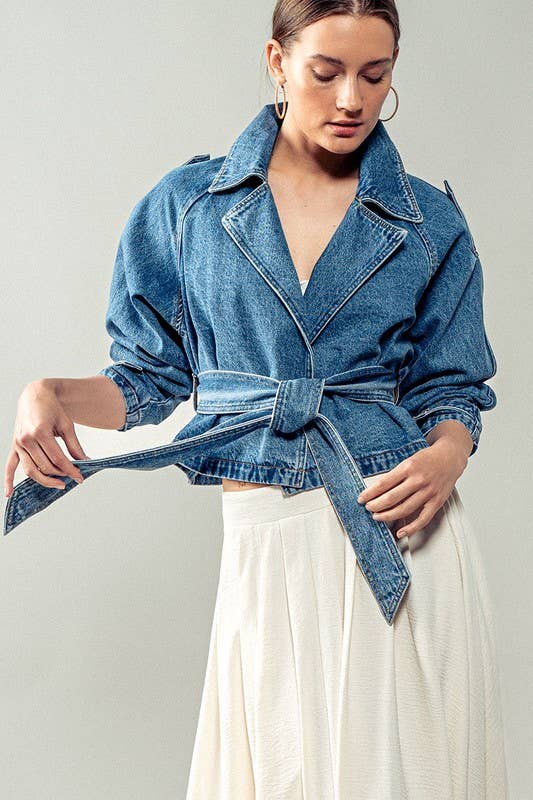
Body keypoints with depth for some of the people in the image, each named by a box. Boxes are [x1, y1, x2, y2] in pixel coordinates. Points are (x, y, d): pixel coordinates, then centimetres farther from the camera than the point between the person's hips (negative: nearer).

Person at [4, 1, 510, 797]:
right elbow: (153, 378, 9)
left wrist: (446, 456, -12)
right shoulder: (190, 205, 5)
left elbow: (452, 389, 10)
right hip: (266, 546, 0)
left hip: (404, 533, 1)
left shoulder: (430, 222, 6)